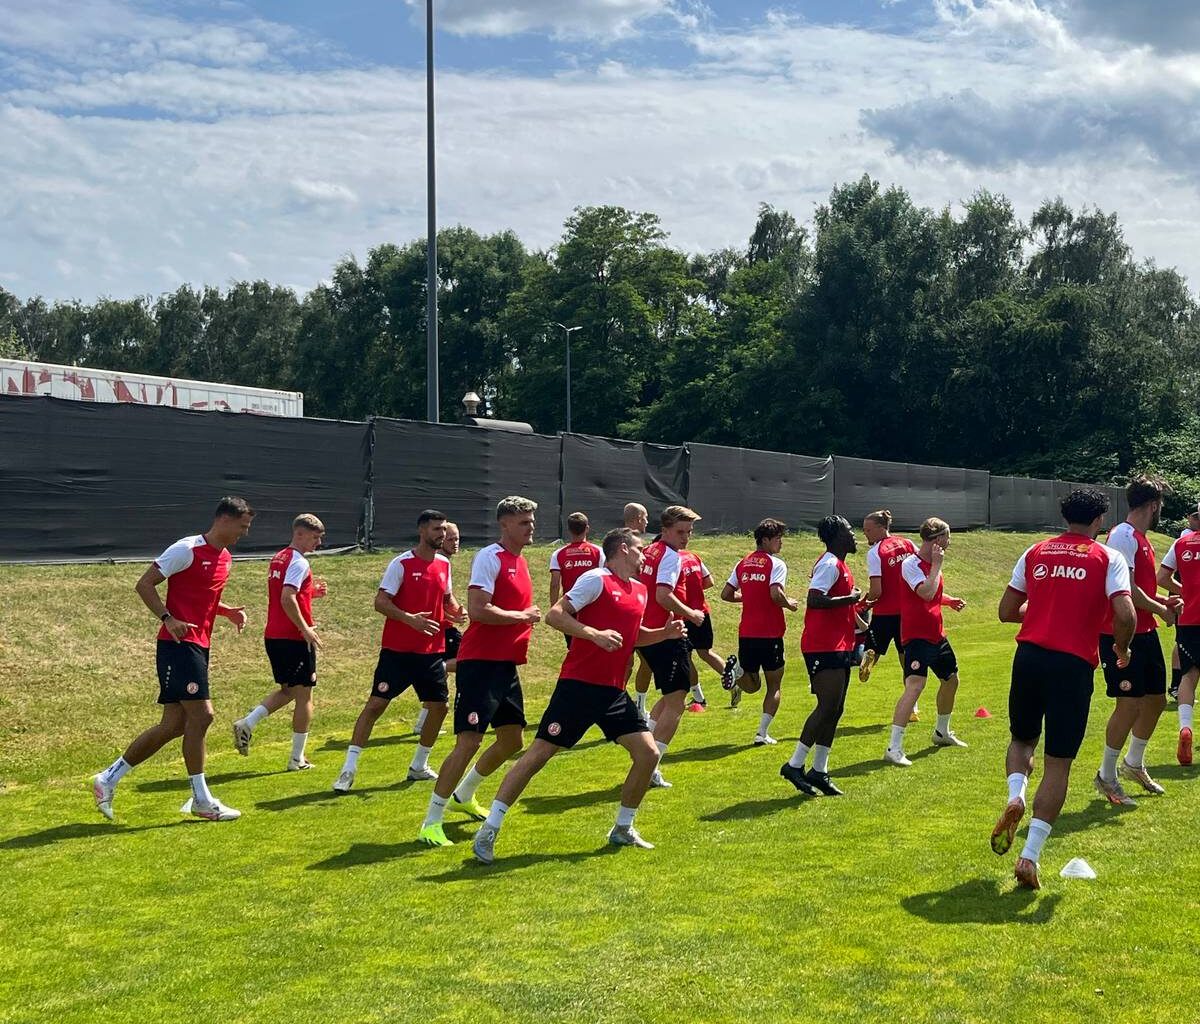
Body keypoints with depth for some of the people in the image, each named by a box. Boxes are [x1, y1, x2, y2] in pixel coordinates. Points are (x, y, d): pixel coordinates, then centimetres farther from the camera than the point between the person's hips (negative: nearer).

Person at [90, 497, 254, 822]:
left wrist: (228, 611, 12)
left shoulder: (225, 558, 16)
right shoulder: (187, 549, -11)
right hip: (179, 644, -9)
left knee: (175, 724, 6)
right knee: (200, 715, -12)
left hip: (198, 646, 9)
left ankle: (108, 779, 15)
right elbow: (144, 584, -10)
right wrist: (168, 618, -21)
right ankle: (202, 800, -2)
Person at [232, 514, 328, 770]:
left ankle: (247, 723, 2)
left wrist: (310, 592, 14)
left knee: (287, 691, 21)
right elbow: (287, 599, -25)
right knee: (304, 695, 3)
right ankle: (297, 759, 7)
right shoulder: (299, 562, -13)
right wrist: (306, 629, -21)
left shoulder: (278, 558, 15)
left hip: (272, 636, 9)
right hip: (294, 638, -9)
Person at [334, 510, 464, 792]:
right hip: (397, 650, -6)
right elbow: (381, 602, -14)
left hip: (432, 651, 6)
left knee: (439, 705, 8)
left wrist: (455, 611, 0)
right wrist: (409, 619, -28)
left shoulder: (444, 564, 8)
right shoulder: (401, 563, -11)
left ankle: (419, 766, 25)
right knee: (376, 703, -8)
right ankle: (349, 768, -4)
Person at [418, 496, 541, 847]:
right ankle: (431, 823, -5)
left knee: (512, 740, 17)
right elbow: (477, 610, -23)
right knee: (469, 741, -13)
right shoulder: (489, 558, -13)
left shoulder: (520, 562, 15)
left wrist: (527, 620, 9)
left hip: (507, 665, 9)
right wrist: (522, 616, -15)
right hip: (480, 663, -9)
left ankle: (464, 795, 38)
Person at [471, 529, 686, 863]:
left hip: (614, 691, 8)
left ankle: (623, 829, 20)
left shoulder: (640, 590, 14)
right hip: (579, 684, -7)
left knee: (648, 752, 1)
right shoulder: (596, 579, -9)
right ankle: (488, 832, 0)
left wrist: (665, 633, 13)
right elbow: (554, 615, -16)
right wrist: (595, 634, -27)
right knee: (539, 753, -7)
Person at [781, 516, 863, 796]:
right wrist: (851, 598, -19)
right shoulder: (830, 564, -13)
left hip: (839, 645, 10)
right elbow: (815, 600, -26)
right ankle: (795, 765, -9)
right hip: (824, 647, -10)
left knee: (834, 710, 9)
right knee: (828, 707, -14)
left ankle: (819, 771, 13)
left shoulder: (839, 565, 19)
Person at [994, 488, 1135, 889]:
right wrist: (1121, 648, 8)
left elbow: (1006, 611, 12)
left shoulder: (1035, 553, 10)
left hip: (1029, 656, 3)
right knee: (1058, 764, 5)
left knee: (1022, 739, 26)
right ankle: (1029, 857, -2)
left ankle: (1015, 797, -4)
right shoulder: (1109, 559, 1)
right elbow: (1125, 616, -12)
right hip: (1074, 665, -3)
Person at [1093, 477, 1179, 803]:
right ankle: (1106, 776, 6)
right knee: (1129, 704, -7)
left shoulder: (1141, 539, 16)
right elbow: (1127, 589, -23)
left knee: (1156, 698, 16)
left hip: (1145, 632, 10)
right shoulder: (1123, 536, -16)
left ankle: (1134, 763, 34)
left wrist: (1163, 602, 9)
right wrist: (1161, 610, -11)